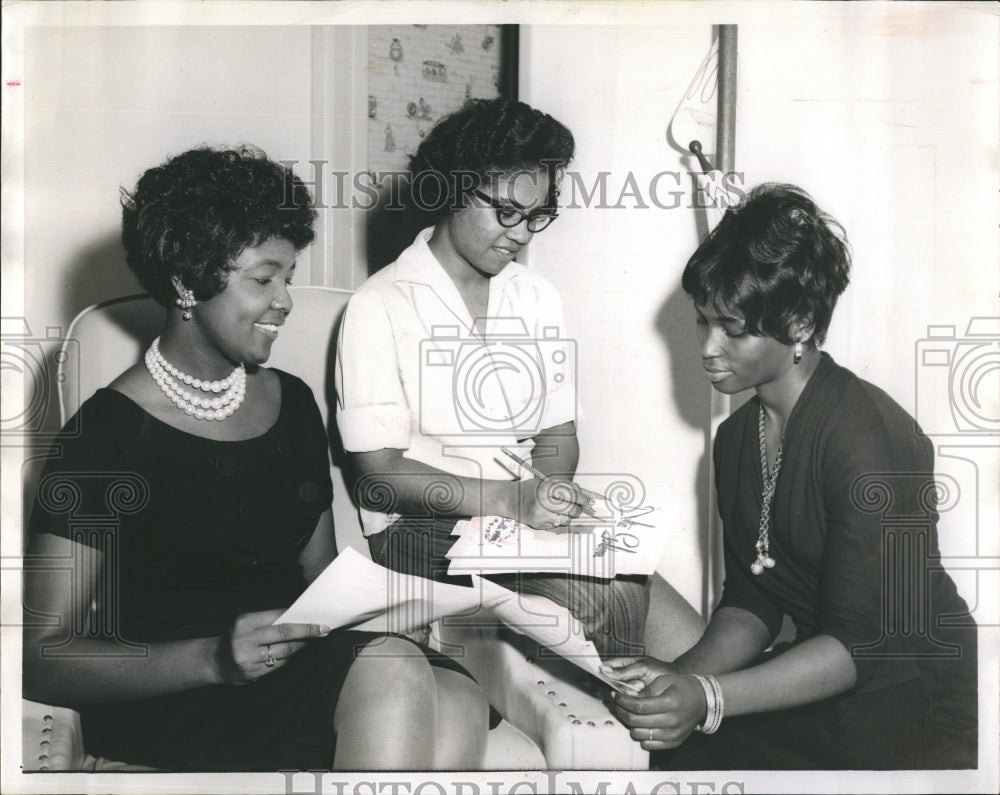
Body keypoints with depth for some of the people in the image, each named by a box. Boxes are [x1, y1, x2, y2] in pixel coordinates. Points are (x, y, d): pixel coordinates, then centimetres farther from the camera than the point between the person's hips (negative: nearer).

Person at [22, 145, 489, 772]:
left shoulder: (293, 403, 13)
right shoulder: (109, 431, -6)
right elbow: (42, 661, -9)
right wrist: (213, 658, -23)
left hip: (300, 666, 6)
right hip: (164, 699, -5)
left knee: (459, 707, -27)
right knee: (391, 671, -32)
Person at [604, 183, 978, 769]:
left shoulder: (869, 435, -20)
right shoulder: (738, 436, 6)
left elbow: (859, 643, -22)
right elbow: (749, 603, 5)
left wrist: (708, 698, -31)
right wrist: (686, 676, -15)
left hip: (919, 706, -6)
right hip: (824, 681, 7)